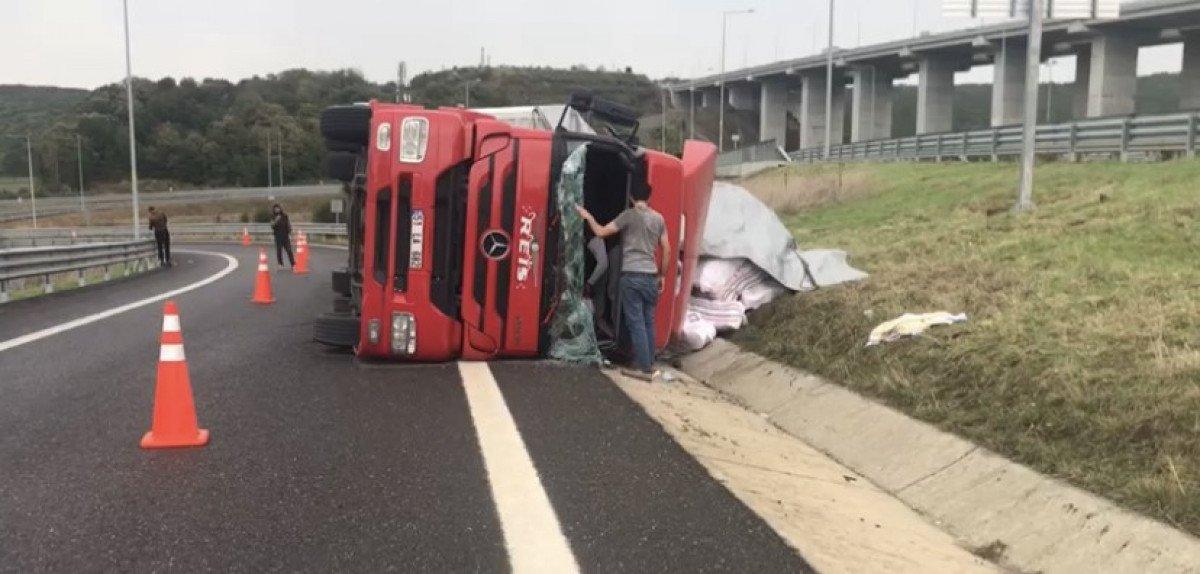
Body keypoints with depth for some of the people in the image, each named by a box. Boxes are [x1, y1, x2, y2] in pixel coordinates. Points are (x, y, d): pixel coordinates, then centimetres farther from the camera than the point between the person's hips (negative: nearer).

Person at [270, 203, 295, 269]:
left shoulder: (285, 216, 5)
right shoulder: (273, 217, 4)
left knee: (289, 250, -4)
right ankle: (280, 264, 9)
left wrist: (289, 234, 1)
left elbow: (288, 225, 8)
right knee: (279, 251, 0)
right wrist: (275, 221, -21)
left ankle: (293, 264, -3)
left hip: (285, 235, 0)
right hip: (278, 236, 0)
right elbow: (272, 227, -5)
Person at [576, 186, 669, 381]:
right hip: (651, 275, 5)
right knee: (648, 321, 12)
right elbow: (666, 249, 12)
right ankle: (649, 363, 15)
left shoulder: (629, 215, -4)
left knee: (636, 322, -5)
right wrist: (662, 275, 21)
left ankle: (644, 368, -7)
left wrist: (588, 217, 11)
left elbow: (601, 232, -5)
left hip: (632, 274, -5)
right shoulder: (658, 218, 11)